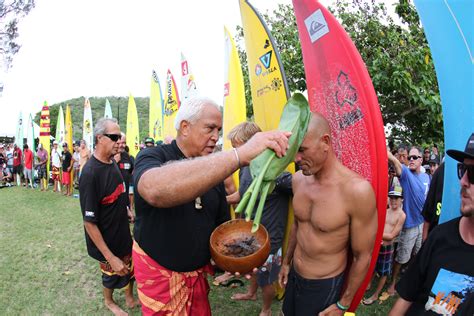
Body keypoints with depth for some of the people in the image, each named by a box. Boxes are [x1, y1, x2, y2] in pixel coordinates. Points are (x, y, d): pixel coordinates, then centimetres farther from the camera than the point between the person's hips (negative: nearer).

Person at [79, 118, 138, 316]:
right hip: (107, 242, -6)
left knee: (130, 269, 20)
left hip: (124, 234, 6)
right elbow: (89, 222, -27)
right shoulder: (90, 173, -28)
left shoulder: (112, 163, -3)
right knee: (112, 273, 17)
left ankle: (129, 298, 47)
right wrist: (110, 257, -25)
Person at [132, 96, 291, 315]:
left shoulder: (214, 170, 2)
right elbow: (155, 191, -43)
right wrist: (240, 155, -50)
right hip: (159, 274, -5)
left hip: (199, 271, 5)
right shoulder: (152, 157, -17)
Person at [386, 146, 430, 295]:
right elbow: (395, 162, -37)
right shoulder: (406, 173, -14)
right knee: (401, 257, 4)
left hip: (423, 222, 5)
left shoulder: (427, 177, 3)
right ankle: (392, 283, 20)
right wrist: (387, 153, -56)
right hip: (409, 223, -5)